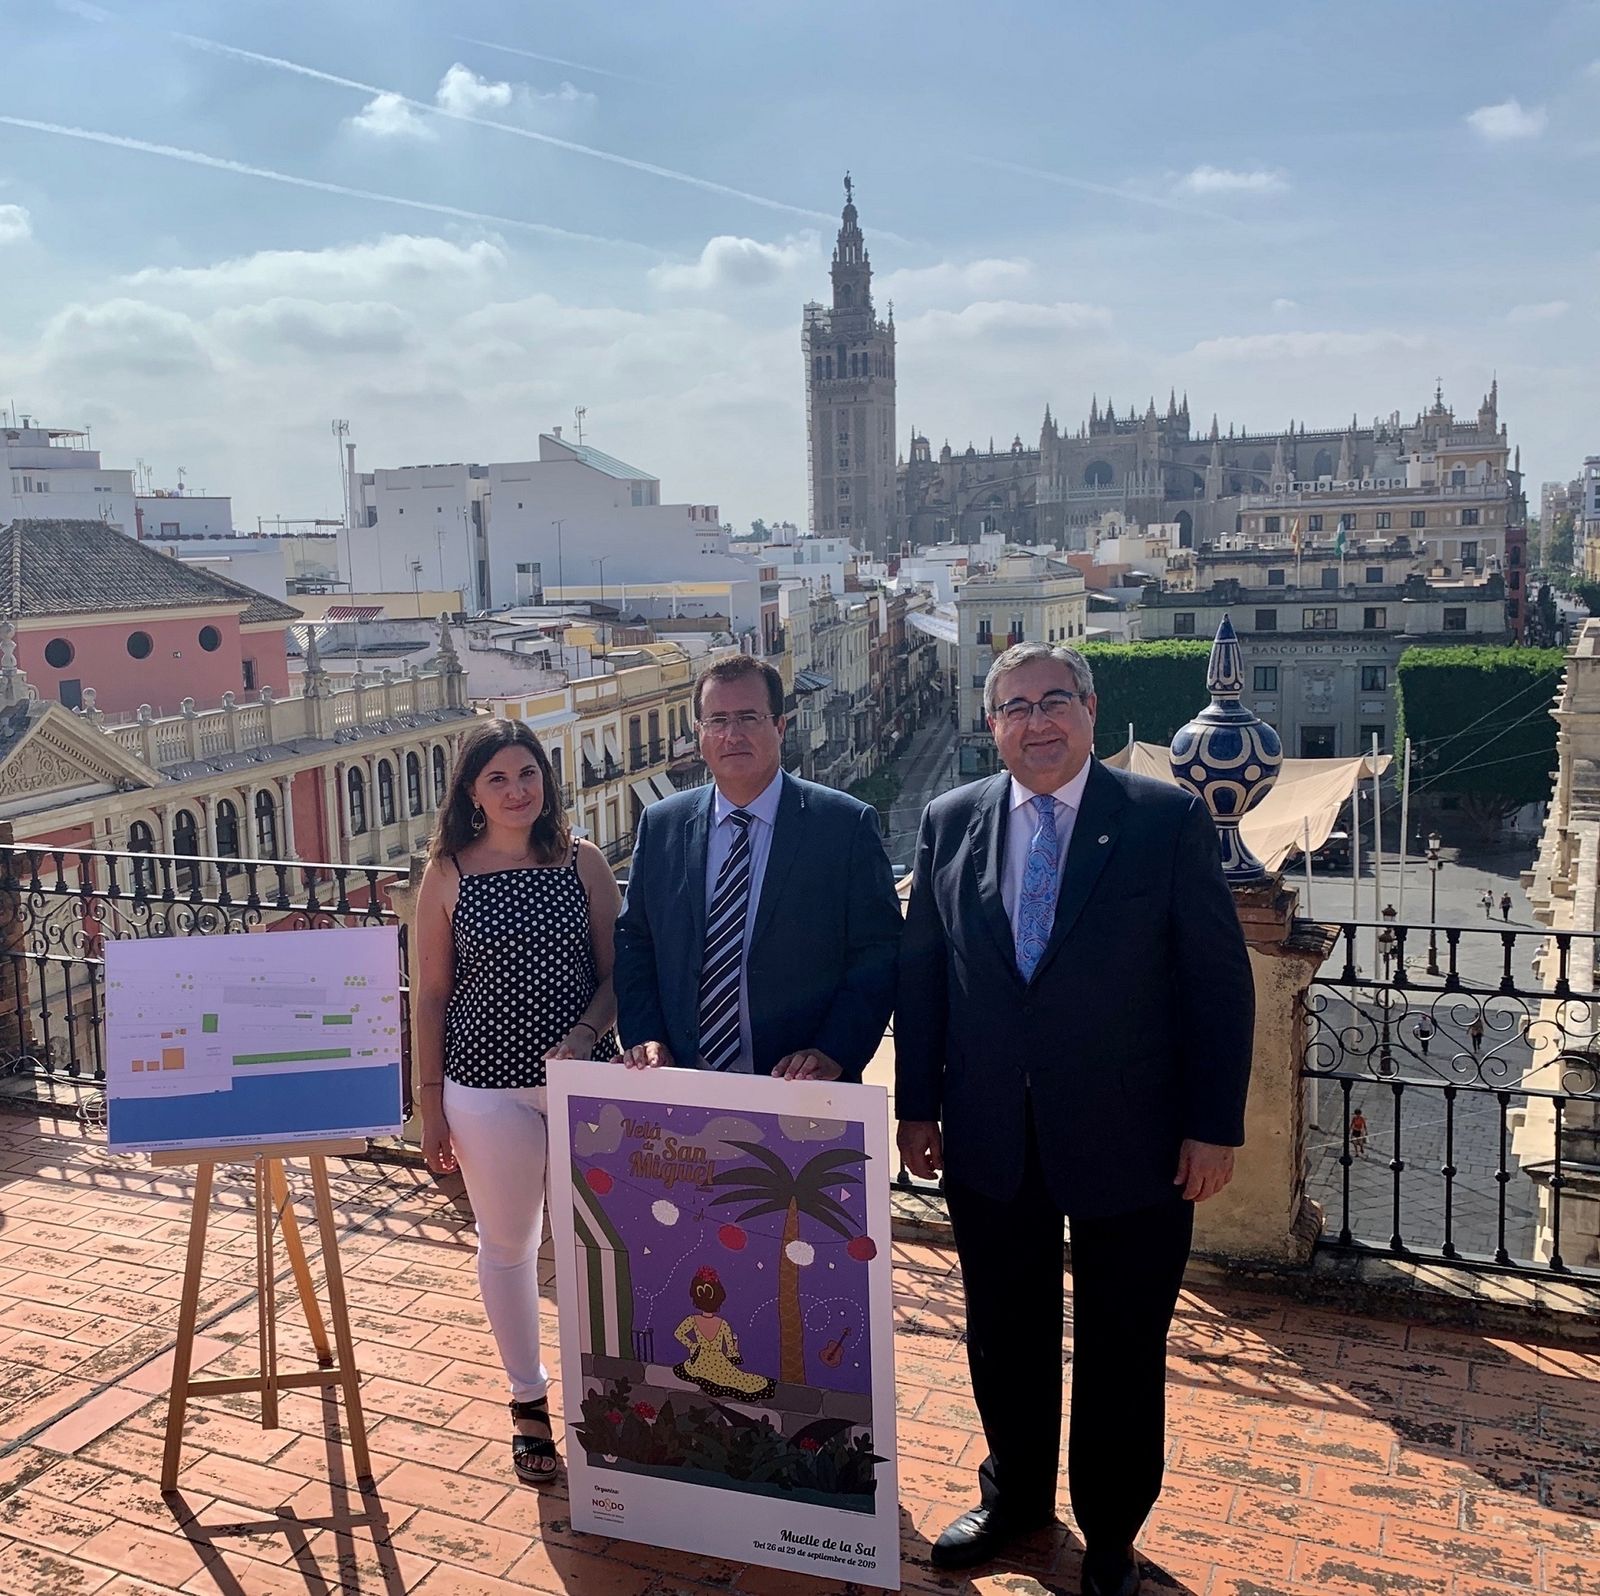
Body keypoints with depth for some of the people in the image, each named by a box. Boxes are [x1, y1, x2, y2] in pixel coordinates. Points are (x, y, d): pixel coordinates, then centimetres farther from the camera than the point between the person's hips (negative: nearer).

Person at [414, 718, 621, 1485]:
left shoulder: (583, 863, -2)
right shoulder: (448, 874, -3)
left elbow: (617, 972, 1)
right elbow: (432, 994, 0)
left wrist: (587, 1032, -17)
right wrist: (431, 1100, 0)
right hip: (487, 1088, 0)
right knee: (507, 1245, 12)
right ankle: (528, 1400, 31)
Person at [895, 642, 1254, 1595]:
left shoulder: (1170, 819, -8)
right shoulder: (951, 822, 2)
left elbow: (1220, 980, -7)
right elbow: (920, 973, 5)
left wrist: (1215, 1126, -9)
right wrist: (917, 1107, 4)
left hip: (1130, 1141, -2)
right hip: (990, 1140, 3)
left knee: (1122, 1349, 13)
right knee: (1005, 1337, 18)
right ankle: (1016, 1497, 43)